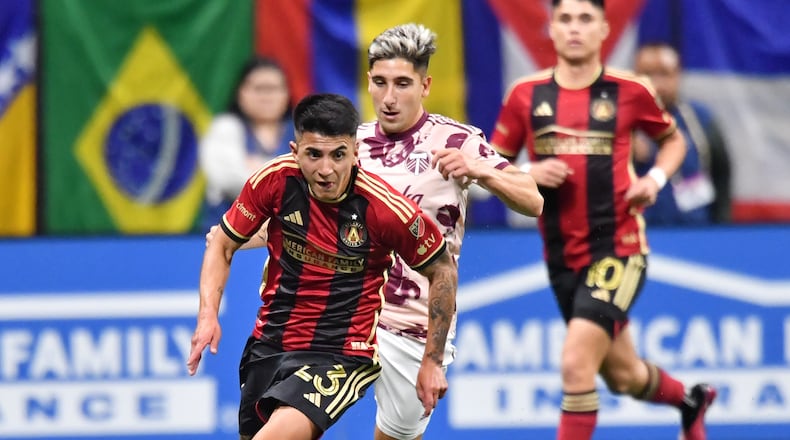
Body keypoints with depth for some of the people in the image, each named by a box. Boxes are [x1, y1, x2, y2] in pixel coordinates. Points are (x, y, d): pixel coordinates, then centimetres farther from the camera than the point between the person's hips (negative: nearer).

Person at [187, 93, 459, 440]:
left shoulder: (386, 208, -20)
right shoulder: (276, 180, -12)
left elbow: (442, 271, -4)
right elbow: (223, 245, 4)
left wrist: (432, 362, -2)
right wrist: (208, 315, -10)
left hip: (341, 355, -5)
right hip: (269, 343, 5)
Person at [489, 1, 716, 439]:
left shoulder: (629, 91, -4)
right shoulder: (525, 95, 1)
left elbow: (673, 140, 14)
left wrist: (655, 178, -5)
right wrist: (530, 174, -12)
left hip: (618, 250, -4)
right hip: (561, 255, 4)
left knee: (576, 362, -21)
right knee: (621, 375, 17)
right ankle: (690, 400, 49)